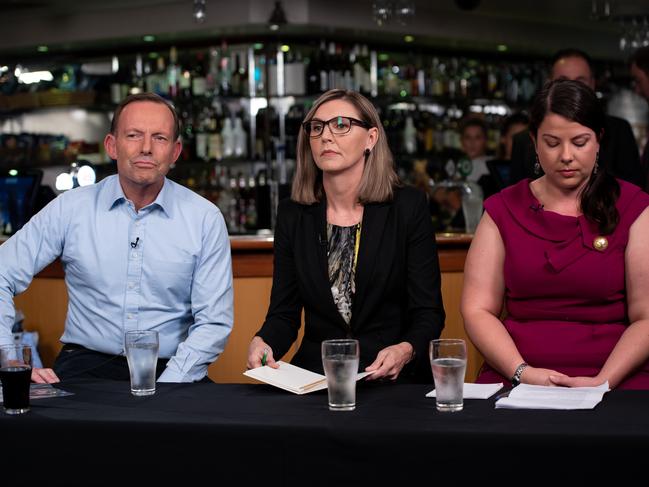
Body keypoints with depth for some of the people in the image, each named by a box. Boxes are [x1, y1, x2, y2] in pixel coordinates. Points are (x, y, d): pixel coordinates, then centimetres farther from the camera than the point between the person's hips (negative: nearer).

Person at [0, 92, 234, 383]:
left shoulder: (205, 219, 2)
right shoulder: (70, 209, 3)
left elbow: (213, 322, 0)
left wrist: (164, 389, -14)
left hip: (169, 371, 1)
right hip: (86, 366, 0)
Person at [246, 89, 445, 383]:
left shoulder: (408, 206, -1)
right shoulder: (292, 215, 7)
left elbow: (428, 312, -1)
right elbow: (284, 313, 8)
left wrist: (405, 350, -22)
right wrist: (262, 343, -15)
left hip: (394, 380, -2)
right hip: (314, 377, 2)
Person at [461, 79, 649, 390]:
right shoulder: (504, 209, 13)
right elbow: (478, 309, 6)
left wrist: (603, 382, -13)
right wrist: (522, 372, -10)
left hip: (614, 381, -1)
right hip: (515, 383, 2)